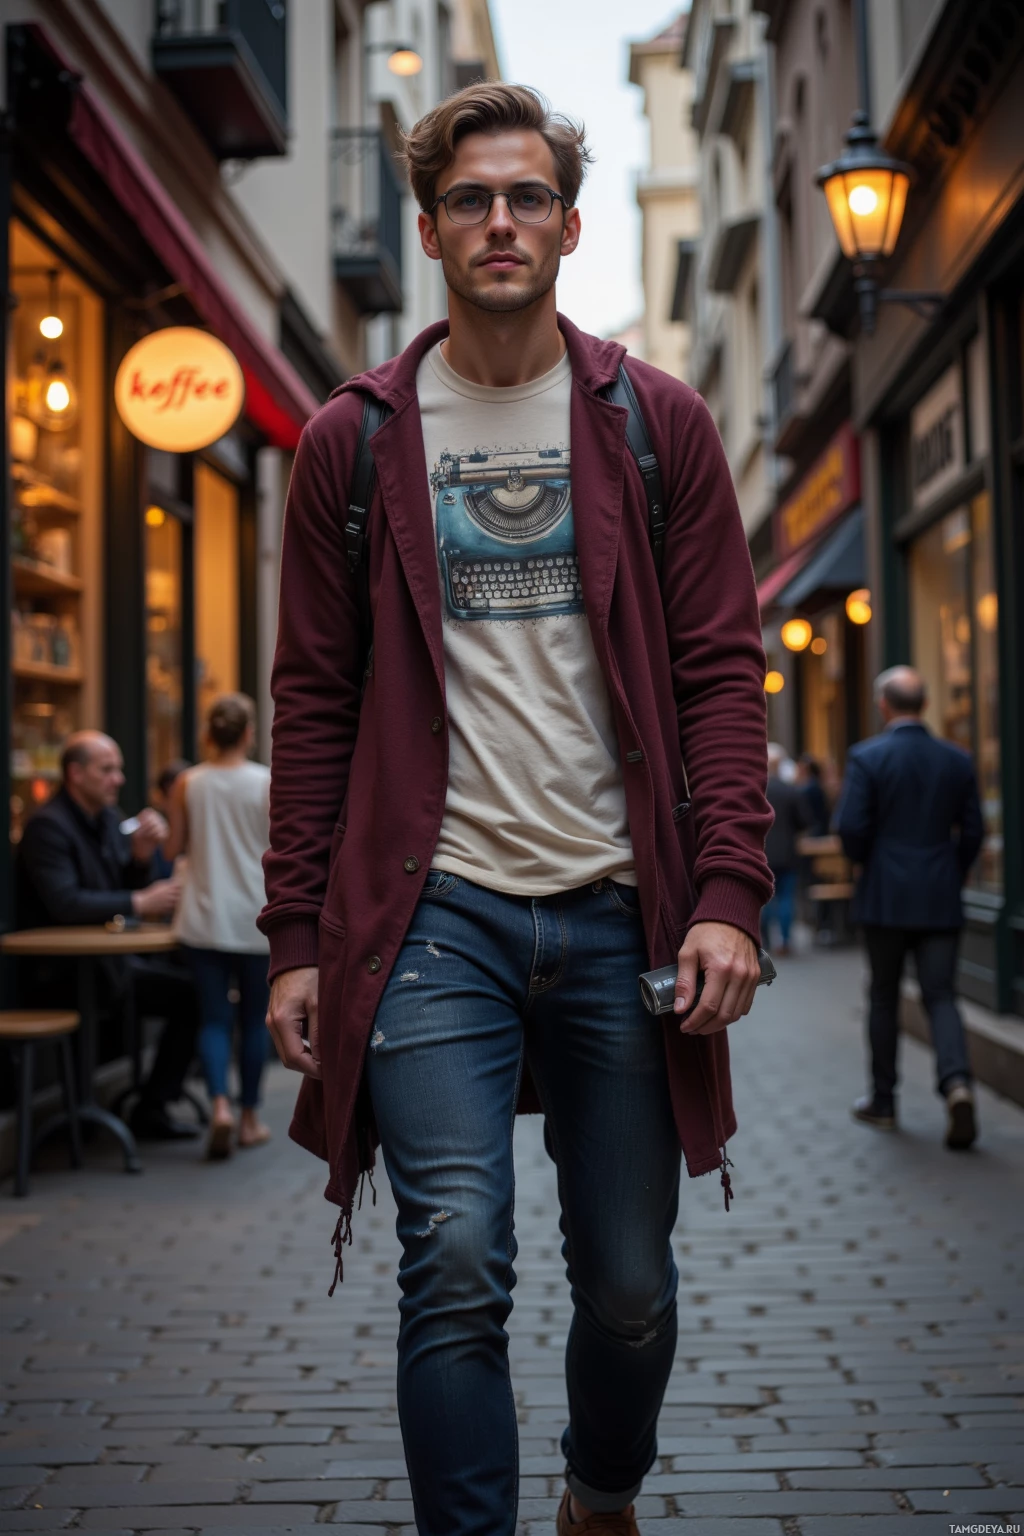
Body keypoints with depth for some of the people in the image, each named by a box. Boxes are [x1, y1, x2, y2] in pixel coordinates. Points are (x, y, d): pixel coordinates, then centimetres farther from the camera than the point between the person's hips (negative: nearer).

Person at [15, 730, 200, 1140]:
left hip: (107, 954, 9)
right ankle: (151, 1111, -9)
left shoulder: (108, 817, 13)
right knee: (189, 992, -22)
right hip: (64, 972, -9)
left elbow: (130, 885, 16)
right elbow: (64, 903, -24)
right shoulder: (48, 825, -13)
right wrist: (139, 903, -22)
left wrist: (142, 854, -5)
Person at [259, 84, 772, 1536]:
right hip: (434, 913, -1)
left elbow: (721, 669, 3)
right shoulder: (352, 442, 7)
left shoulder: (659, 424, 7)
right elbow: (315, 703, 6)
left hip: (623, 911, 1)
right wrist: (297, 937, 0)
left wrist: (728, 892, -8)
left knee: (630, 1283, 11)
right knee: (456, 1270, -8)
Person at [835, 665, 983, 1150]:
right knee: (941, 996, 4)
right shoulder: (957, 760, 3)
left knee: (884, 999, 10)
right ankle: (956, 1082, -20)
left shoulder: (866, 757, -8)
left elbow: (850, 827, -13)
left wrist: (866, 861, 7)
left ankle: (882, 1101, 19)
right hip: (940, 901, 2)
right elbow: (972, 832, 4)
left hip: (885, 897, -2)